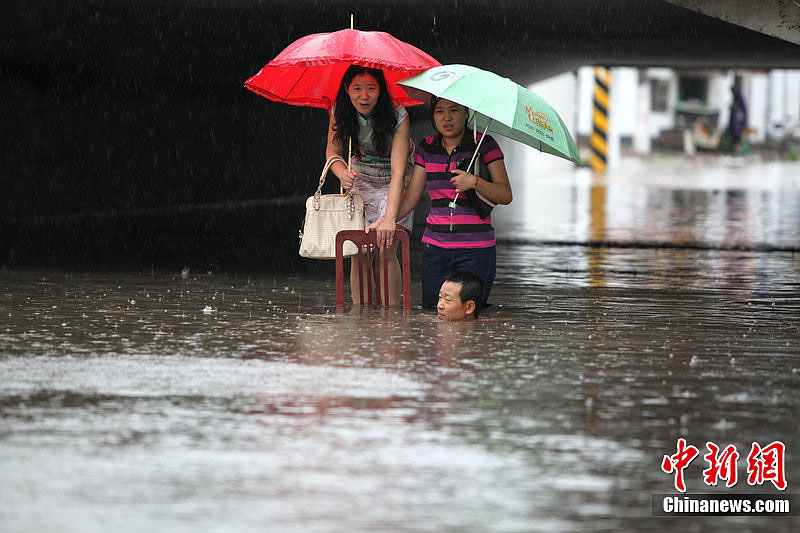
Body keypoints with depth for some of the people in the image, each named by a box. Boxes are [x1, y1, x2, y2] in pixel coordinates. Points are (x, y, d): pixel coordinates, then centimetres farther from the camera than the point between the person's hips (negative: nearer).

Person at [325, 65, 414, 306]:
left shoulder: (398, 117, -29)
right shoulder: (339, 113, -16)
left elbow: (398, 171, -35)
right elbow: (333, 152, -2)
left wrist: (390, 218, -45)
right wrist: (343, 173, -26)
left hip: (393, 183, -3)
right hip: (360, 177, 3)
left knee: (386, 248, -18)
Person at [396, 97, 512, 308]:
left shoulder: (484, 145, -1)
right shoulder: (426, 149, 11)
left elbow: (506, 195, -7)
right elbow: (410, 199, 12)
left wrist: (475, 182, -23)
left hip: (476, 249, -4)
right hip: (435, 247, 4)